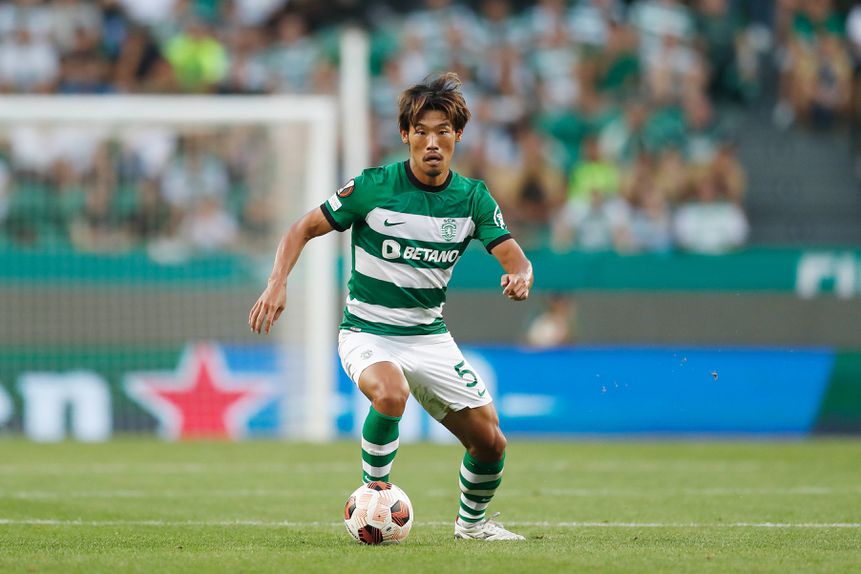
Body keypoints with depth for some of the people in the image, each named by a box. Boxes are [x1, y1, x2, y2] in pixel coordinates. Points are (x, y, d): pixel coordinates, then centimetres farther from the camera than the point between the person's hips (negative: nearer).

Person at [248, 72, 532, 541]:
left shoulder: (473, 198, -2)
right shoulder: (373, 187, -12)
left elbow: (513, 255, -6)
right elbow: (304, 229, -6)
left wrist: (519, 275, -31)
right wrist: (277, 283, -22)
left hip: (430, 336, 4)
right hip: (368, 332, -4)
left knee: (490, 443, 0)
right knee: (391, 395, -38)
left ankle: (472, 520, 32)